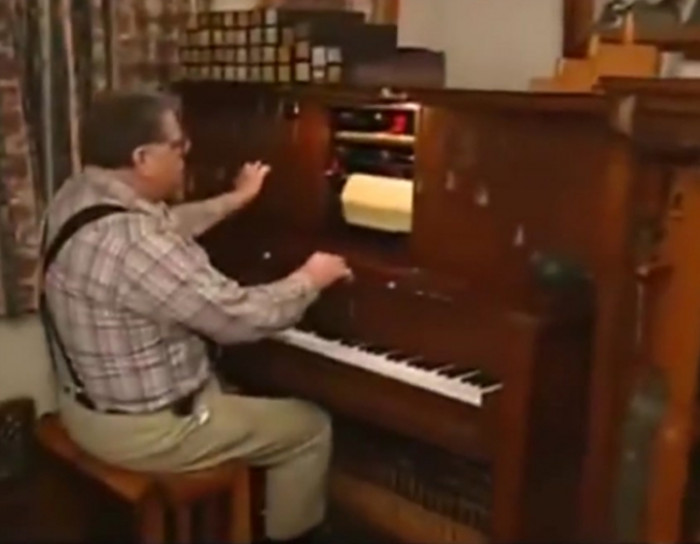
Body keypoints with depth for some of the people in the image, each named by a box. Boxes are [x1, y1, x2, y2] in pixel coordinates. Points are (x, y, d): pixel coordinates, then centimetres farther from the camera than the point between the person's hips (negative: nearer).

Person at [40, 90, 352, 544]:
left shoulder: (80, 195, -2)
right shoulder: (135, 245, -33)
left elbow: (169, 228, 17)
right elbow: (243, 317, -26)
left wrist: (236, 199, 29)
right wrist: (310, 279, -8)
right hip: (143, 426, -10)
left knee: (238, 392, 33)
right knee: (311, 427, 6)